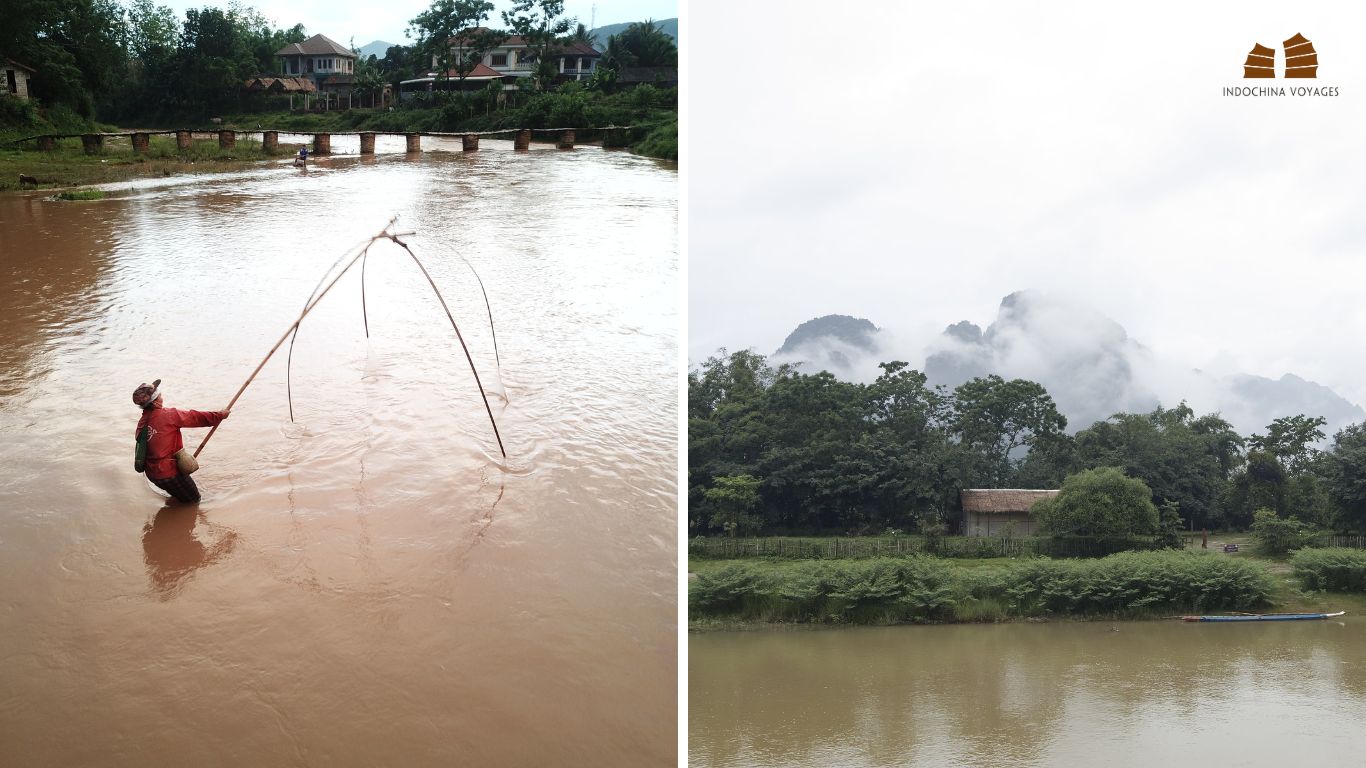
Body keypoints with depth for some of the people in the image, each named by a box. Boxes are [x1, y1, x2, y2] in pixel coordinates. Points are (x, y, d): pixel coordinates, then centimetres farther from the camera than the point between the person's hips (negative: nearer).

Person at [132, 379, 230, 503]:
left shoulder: (142, 422, 3)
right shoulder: (169, 415, -18)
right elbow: (195, 417, -9)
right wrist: (220, 415, 5)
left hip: (151, 473, 8)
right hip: (169, 473, -8)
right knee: (194, 499, 9)